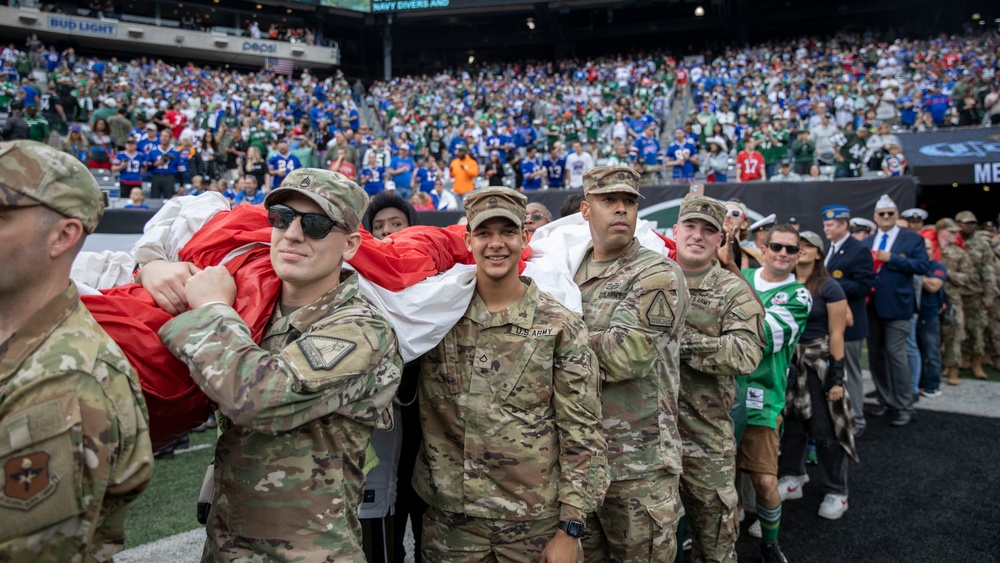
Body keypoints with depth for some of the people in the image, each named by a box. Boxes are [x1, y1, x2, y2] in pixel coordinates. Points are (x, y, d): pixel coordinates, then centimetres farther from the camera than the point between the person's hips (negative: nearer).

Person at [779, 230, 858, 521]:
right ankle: (791, 479, 28)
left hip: (818, 362, -4)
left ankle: (836, 492, 14)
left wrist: (837, 375, -12)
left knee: (825, 428, 1)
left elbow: (836, 334, -8)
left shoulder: (829, 288, -6)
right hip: (787, 361, 4)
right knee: (790, 423, 12)